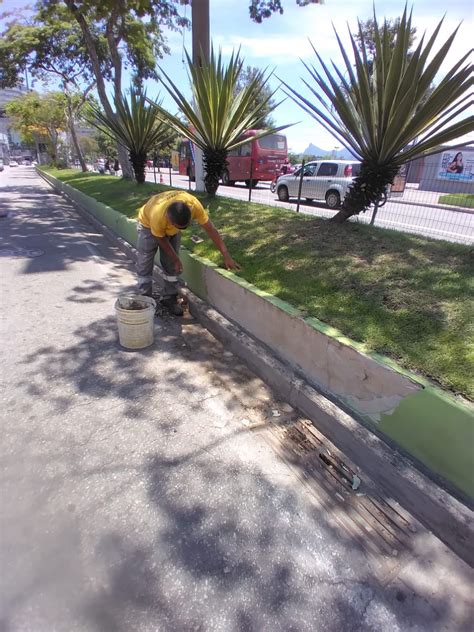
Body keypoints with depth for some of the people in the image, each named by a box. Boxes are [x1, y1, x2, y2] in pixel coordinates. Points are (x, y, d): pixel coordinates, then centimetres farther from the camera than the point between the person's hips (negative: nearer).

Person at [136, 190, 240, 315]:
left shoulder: (193, 204, -37)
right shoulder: (157, 215, -43)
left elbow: (210, 229, -29)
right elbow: (161, 239, -23)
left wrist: (226, 256, -30)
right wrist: (176, 259, -14)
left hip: (171, 228, 3)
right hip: (148, 223, -3)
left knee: (171, 265, 2)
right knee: (145, 266, -3)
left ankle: (169, 298, 15)